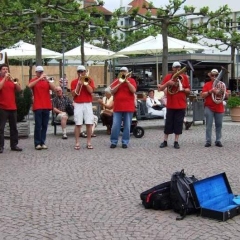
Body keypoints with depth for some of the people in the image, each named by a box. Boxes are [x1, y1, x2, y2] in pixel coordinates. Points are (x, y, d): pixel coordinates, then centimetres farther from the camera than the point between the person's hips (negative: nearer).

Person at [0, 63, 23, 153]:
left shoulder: (11, 80, 14)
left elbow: (19, 89, 4)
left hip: (13, 108, 5)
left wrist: (13, 81, -8)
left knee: (14, 128, 8)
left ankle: (14, 145, 15)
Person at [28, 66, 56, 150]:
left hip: (47, 106, 3)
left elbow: (54, 89, -2)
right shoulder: (34, 80, 4)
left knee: (45, 125, 5)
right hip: (37, 106, -3)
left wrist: (48, 80, -13)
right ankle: (37, 143, -2)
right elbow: (29, 85, -19)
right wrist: (39, 78, -23)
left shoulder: (47, 81, 12)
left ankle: (43, 142, 10)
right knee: (38, 125, -5)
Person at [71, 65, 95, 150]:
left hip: (88, 104, 1)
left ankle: (89, 142, 5)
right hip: (78, 105, 0)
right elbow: (73, 94, -4)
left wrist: (85, 82, -13)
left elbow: (91, 91, -7)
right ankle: (77, 143, 2)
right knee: (78, 124, -2)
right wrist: (79, 84, -12)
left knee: (89, 123, -2)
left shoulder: (89, 80, 7)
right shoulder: (74, 82, 6)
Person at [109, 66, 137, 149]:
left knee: (127, 126, 1)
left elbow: (133, 90, -9)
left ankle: (125, 142, 8)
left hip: (128, 107, -1)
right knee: (115, 125, -1)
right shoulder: (116, 81, 10)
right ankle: (113, 142, 6)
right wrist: (120, 83, -11)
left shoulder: (131, 80, 6)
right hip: (117, 107, 1)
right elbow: (112, 91, -2)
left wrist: (127, 81, -12)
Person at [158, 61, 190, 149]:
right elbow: (161, 88, 0)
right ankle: (165, 141, 13)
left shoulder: (184, 77, 4)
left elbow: (188, 90, 9)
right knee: (168, 123, 5)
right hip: (170, 105, 0)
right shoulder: (168, 76, 2)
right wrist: (167, 83, -16)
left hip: (181, 105, 1)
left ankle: (176, 142, 10)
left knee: (179, 123, 3)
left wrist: (184, 89, -13)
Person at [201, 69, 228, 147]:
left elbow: (226, 96, 9)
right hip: (209, 108, -3)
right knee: (209, 125, -3)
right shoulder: (207, 84, 3)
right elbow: (203, 95, -5)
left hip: (219, 108, 3)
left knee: (219, 125, 5)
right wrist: (210, 91, -17)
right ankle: (208, 141, -1)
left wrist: (222, 91, -10)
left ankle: (218, 141, 11)